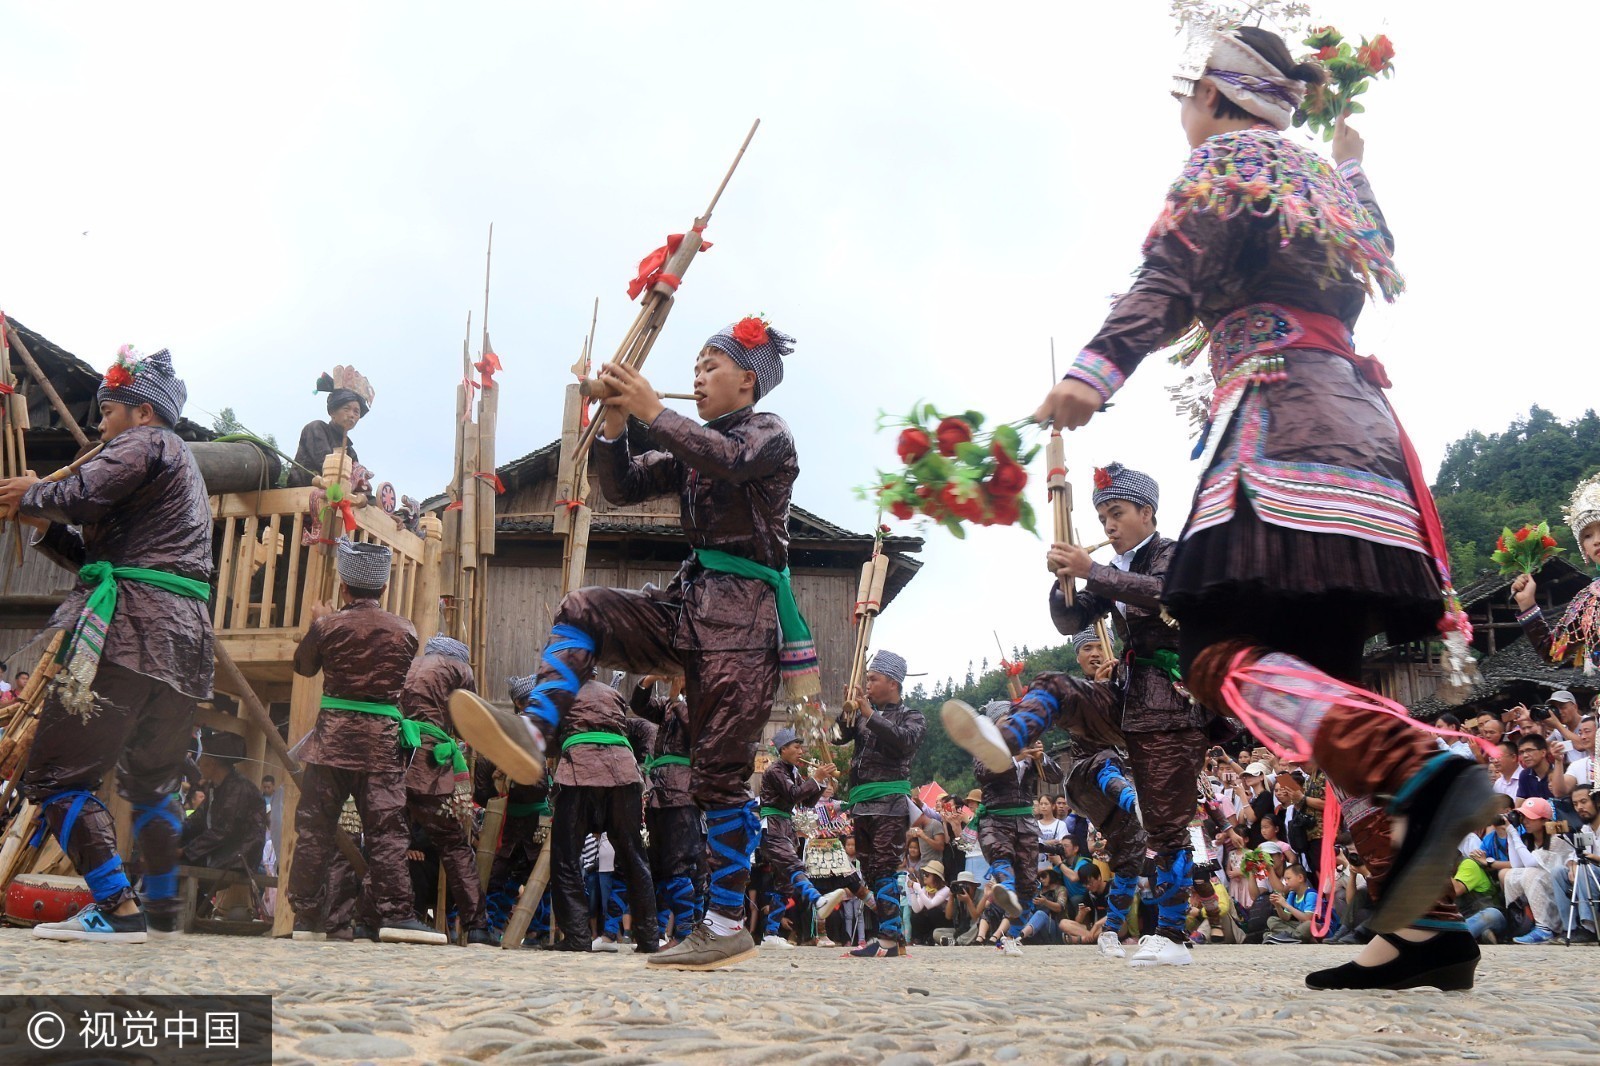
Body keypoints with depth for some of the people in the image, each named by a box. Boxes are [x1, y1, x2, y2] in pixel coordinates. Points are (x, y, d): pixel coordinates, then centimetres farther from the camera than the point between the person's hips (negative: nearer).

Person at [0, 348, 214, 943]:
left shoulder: (146, 443, 2)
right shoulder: (180, 466, 31)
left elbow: (84, 494, -17)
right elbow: (99, 556, 30)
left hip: (131, 632, -10)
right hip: (185, 643, 10)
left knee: (55, 776, -8)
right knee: (150, 782, 21)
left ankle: (117, 910, -15)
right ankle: (163, 910, 27)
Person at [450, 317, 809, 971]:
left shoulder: (767, 434, -1)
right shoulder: (690, 450, 21)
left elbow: (728, 461, -24)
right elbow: (622, 488, 14)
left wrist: (651, 411, -20)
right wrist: (614, 423, -1)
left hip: (742, 612, -8)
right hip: (689, 604, 8)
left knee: (720, 771, -8)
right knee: (581, 612, -3)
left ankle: (729, 925, -2)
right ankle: (533, 733, -22)